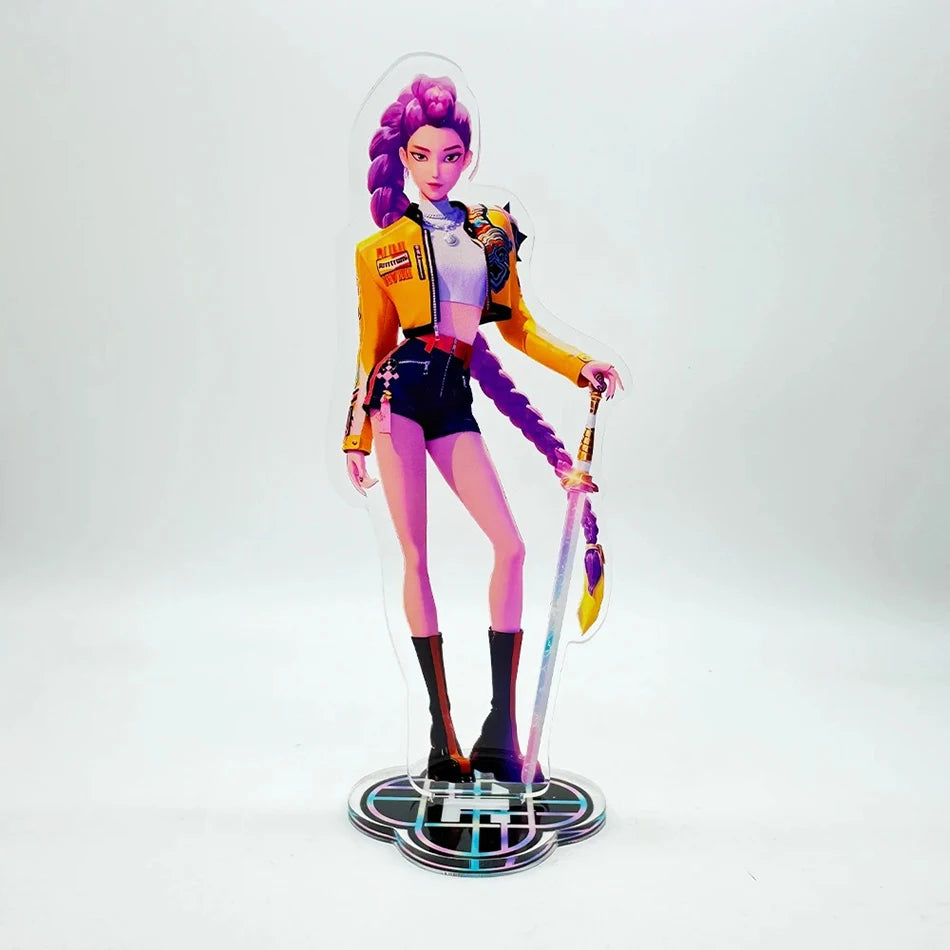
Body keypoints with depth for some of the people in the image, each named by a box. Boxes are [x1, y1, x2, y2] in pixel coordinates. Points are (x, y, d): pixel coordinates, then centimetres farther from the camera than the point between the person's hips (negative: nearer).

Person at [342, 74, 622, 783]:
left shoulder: (494, 231, 16)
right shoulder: (380, 248, 8)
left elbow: (517, 326, 16)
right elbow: (372, 346, 10)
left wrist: (579, 364, 2)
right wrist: (356, 434, 9)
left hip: (454, 402, 3)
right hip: (401, 393, -2)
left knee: (510, 545, -9)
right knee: (416, 554, -4)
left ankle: (502, 724, 3)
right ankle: (442, 727, 8)